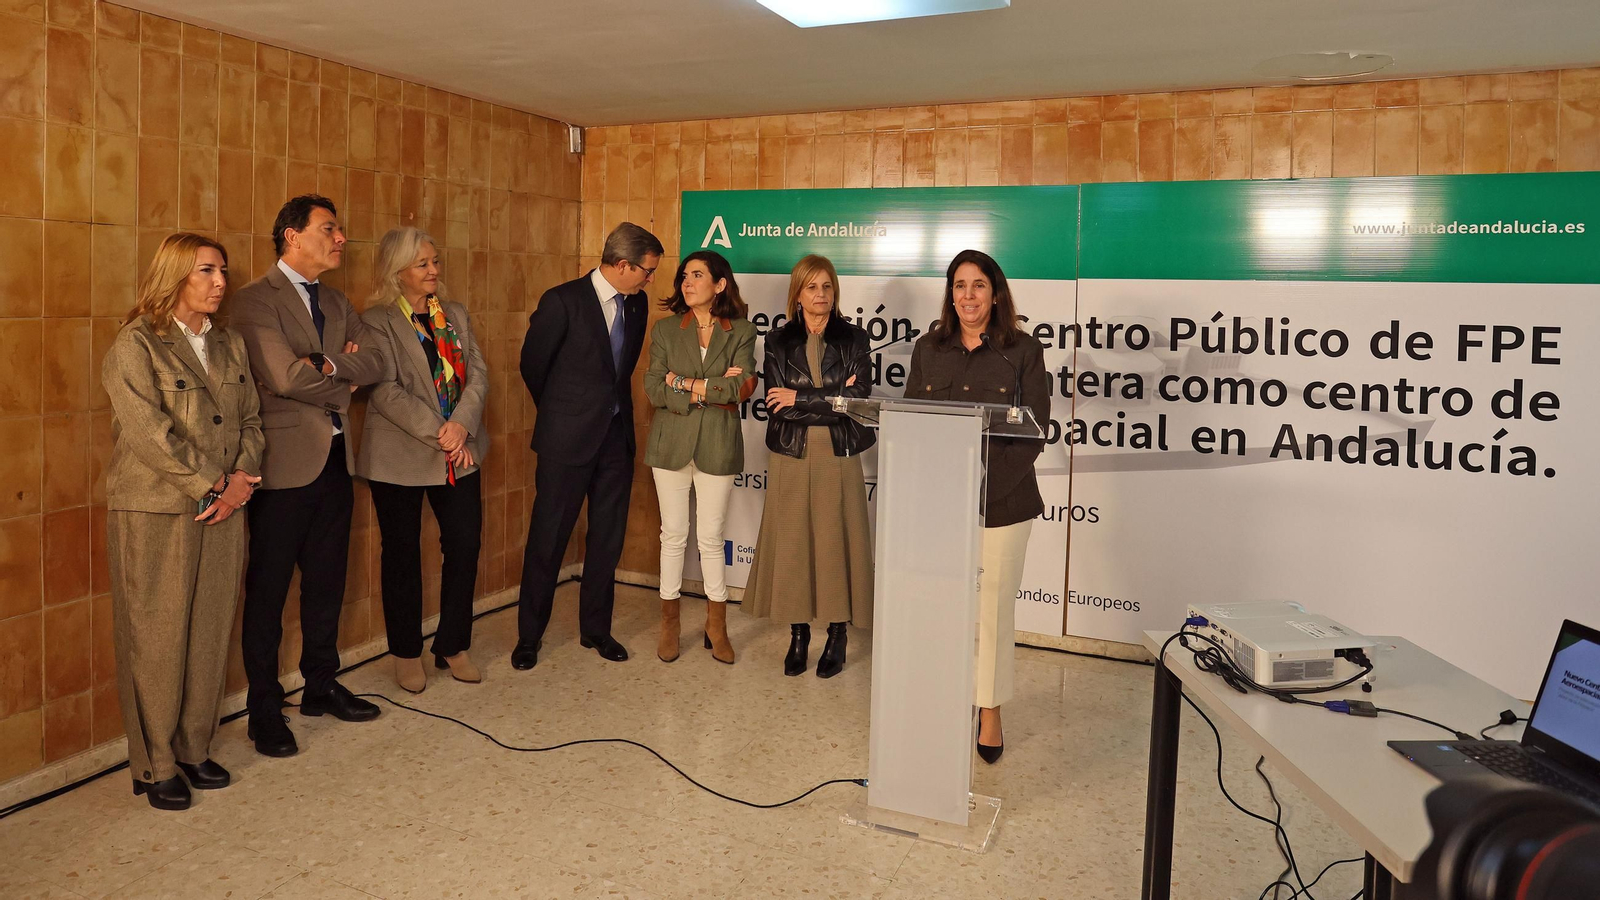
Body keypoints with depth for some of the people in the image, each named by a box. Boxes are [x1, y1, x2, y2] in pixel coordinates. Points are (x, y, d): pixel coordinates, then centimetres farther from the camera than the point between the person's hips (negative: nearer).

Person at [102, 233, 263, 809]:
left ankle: (194, 749, 24)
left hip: (223, 511, 5)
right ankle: (155, 767, 16)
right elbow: (149, 432, -15)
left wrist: (241, 479, -7)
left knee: (210, 636, 10)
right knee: (157, 640, 3)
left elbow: (250, 419, 10)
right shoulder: (136, 344, -7)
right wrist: (212, 484, -14)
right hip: (156, 515, -5)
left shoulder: (229, 345, 12)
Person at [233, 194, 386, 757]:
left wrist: (328, 364, -14)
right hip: (286, 463, -7)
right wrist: (341, 380, -7)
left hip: (335, 458, 7)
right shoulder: (257, 300, -11)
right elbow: (285, 377, -23)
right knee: (268, 590, 4)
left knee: (327, 582, 16)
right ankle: (264, 711, 16)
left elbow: (374, 364, 3)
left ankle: (321, 687, 31)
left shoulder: (334, 301, 14)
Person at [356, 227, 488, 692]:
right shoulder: (377, 320, -4)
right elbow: (386, 390, -14)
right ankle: (407, 653, 23)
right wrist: (438, 434, -19)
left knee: (465, 545, 5)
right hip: (401, 457, -4)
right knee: (402, 553, 8)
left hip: (459, 454, 4)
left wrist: (461, 426, -13)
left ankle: (453, 645, 22)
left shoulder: (455, 315, 11)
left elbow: (478, 373, 3)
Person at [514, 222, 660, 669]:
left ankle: (596, 628, 26)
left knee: (608, 537, 11)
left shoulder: (636, 303, 5)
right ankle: (528, 636, 18)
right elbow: (532, 363, -1)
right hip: (568, 438, -5)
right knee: (548, 538, 4)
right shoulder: (563, 301, -12)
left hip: (617, 435, 5)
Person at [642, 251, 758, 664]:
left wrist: (684, 383, -11)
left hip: (718, 445, -1)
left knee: (711, 537, 5)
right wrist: (712, 389, -14)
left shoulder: (741, 332, 1)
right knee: (673, 534, 8)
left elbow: (742, 387, -14)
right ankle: (669, 625, 21)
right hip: (671, 443, 1)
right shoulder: (666, 329, 4)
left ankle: (716, 626, 18)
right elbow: (654, 389, -6)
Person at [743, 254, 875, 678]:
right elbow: (776, 405, -6)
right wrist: (834, 402, -11)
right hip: (791, 456, 1)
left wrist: (800, 398, -11)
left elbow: (860, 394, -9)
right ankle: (798, 634, 17)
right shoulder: (779, 342, 5)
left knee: (836, 542, 2)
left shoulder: (852, 338, 4)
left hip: (839, 456, -1)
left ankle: (837, 636, 14)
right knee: (792, 543, 4)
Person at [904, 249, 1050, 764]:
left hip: (1002, 501, -2)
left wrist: (987, 484, -13)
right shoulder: (928, 349, 10)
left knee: (995, 607, 4)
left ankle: (990, 713, 20)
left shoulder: (1023, 350, 1)